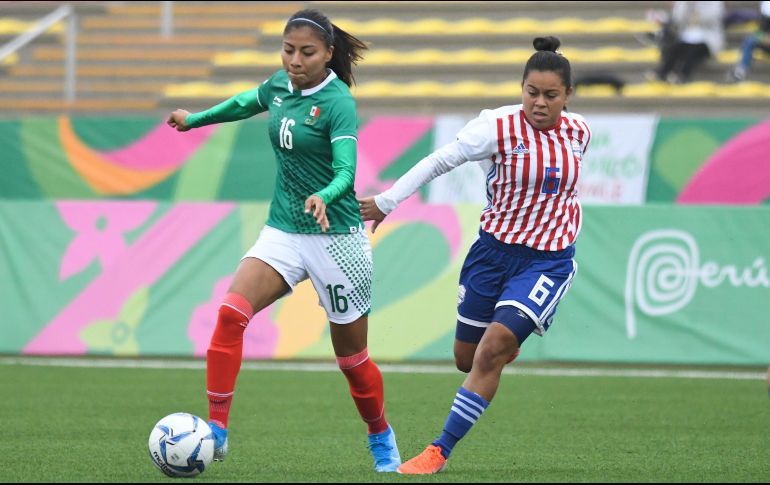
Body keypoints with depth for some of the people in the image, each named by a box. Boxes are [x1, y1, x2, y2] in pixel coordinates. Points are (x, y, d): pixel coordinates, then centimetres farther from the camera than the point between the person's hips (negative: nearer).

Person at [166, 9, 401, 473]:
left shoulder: (338, 102, -16)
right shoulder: (280, 86, 3)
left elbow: (345, 171, -26)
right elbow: (247, 102, 26)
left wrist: (323, 197, -47)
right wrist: (196, 118, 37)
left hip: (335, 238, -5)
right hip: (282, 231, 5)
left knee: (352, 357, 7)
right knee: (231, 312, -20)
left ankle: (382, 438, 33)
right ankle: (217, 431, -19)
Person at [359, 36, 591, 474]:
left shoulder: (579, 132, -2)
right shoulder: (499, 127, -13)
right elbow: (439, 162, -12)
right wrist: (387, 201, -14)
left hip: (548, 260, -1)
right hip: (493, 251, 1)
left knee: (492, 349, -18)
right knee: (466, 359, 10)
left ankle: (440, 452, -15)